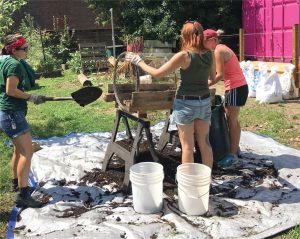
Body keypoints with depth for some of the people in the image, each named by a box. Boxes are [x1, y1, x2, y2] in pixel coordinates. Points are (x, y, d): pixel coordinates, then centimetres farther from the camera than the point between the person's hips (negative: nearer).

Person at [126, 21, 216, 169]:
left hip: (186, 103, -5)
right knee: (205, 143, 14)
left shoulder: (183, 55, -16)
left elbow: (157, 73, -11)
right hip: (204, 102, 6)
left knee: (187, 146, 3)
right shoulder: (209, 54, -1)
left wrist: (139, 62, 1)